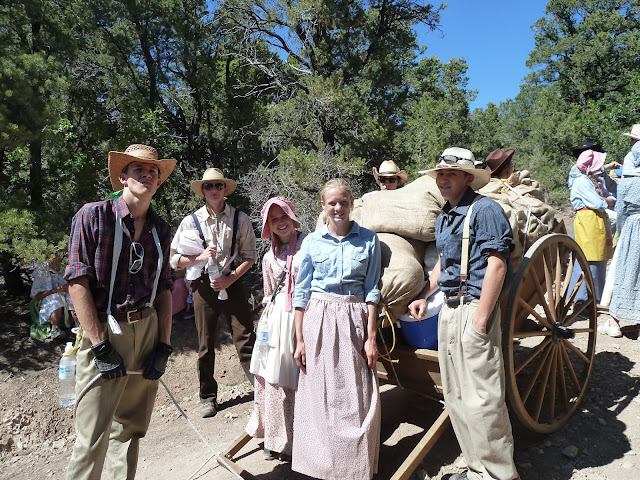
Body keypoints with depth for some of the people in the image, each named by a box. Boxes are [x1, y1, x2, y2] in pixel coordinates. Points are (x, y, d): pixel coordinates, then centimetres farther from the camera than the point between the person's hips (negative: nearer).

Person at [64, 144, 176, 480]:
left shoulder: (160, 229, 9)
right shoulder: (93, 215, -5)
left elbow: (164, 289, 11)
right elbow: (78, 282, -10)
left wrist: (164, 345, 3)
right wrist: (100, 346, -14)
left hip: (148, 331, 5)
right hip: (105, 332, -4)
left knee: (130, 429, 16)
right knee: (92, 441, -1)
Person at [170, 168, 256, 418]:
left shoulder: (240, 219, 1)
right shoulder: (191, 221, 2)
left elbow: (249, 256, 2)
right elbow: (175, 259, 2)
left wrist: (230, 278, -11)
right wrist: (200, 257, -15)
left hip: (232, 283, -1)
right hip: (203, 285, 1)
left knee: (246, 339, -3)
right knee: (205, 345, 10)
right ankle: (208, 397, 26)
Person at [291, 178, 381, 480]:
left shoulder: (368, 240, 2)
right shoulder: (312, 242, 2)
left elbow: (372, 291, 2)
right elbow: (302, 293, 4)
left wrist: (371, 337, -3)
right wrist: (299, 340, 1)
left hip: (355, 319, 0)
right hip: (318, 319, 0)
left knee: (357, 396, 5)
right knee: (319, 395, 7)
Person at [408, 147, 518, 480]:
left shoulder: (484, 209, -9)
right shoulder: (443, 218, 16)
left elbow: (496, 264, -16)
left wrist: (481, 317, -19)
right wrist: (424, 296, 18)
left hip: (475, 308, -9)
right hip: (448, 309, 9)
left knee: (481, 398, -4)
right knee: (455, 396, 14)